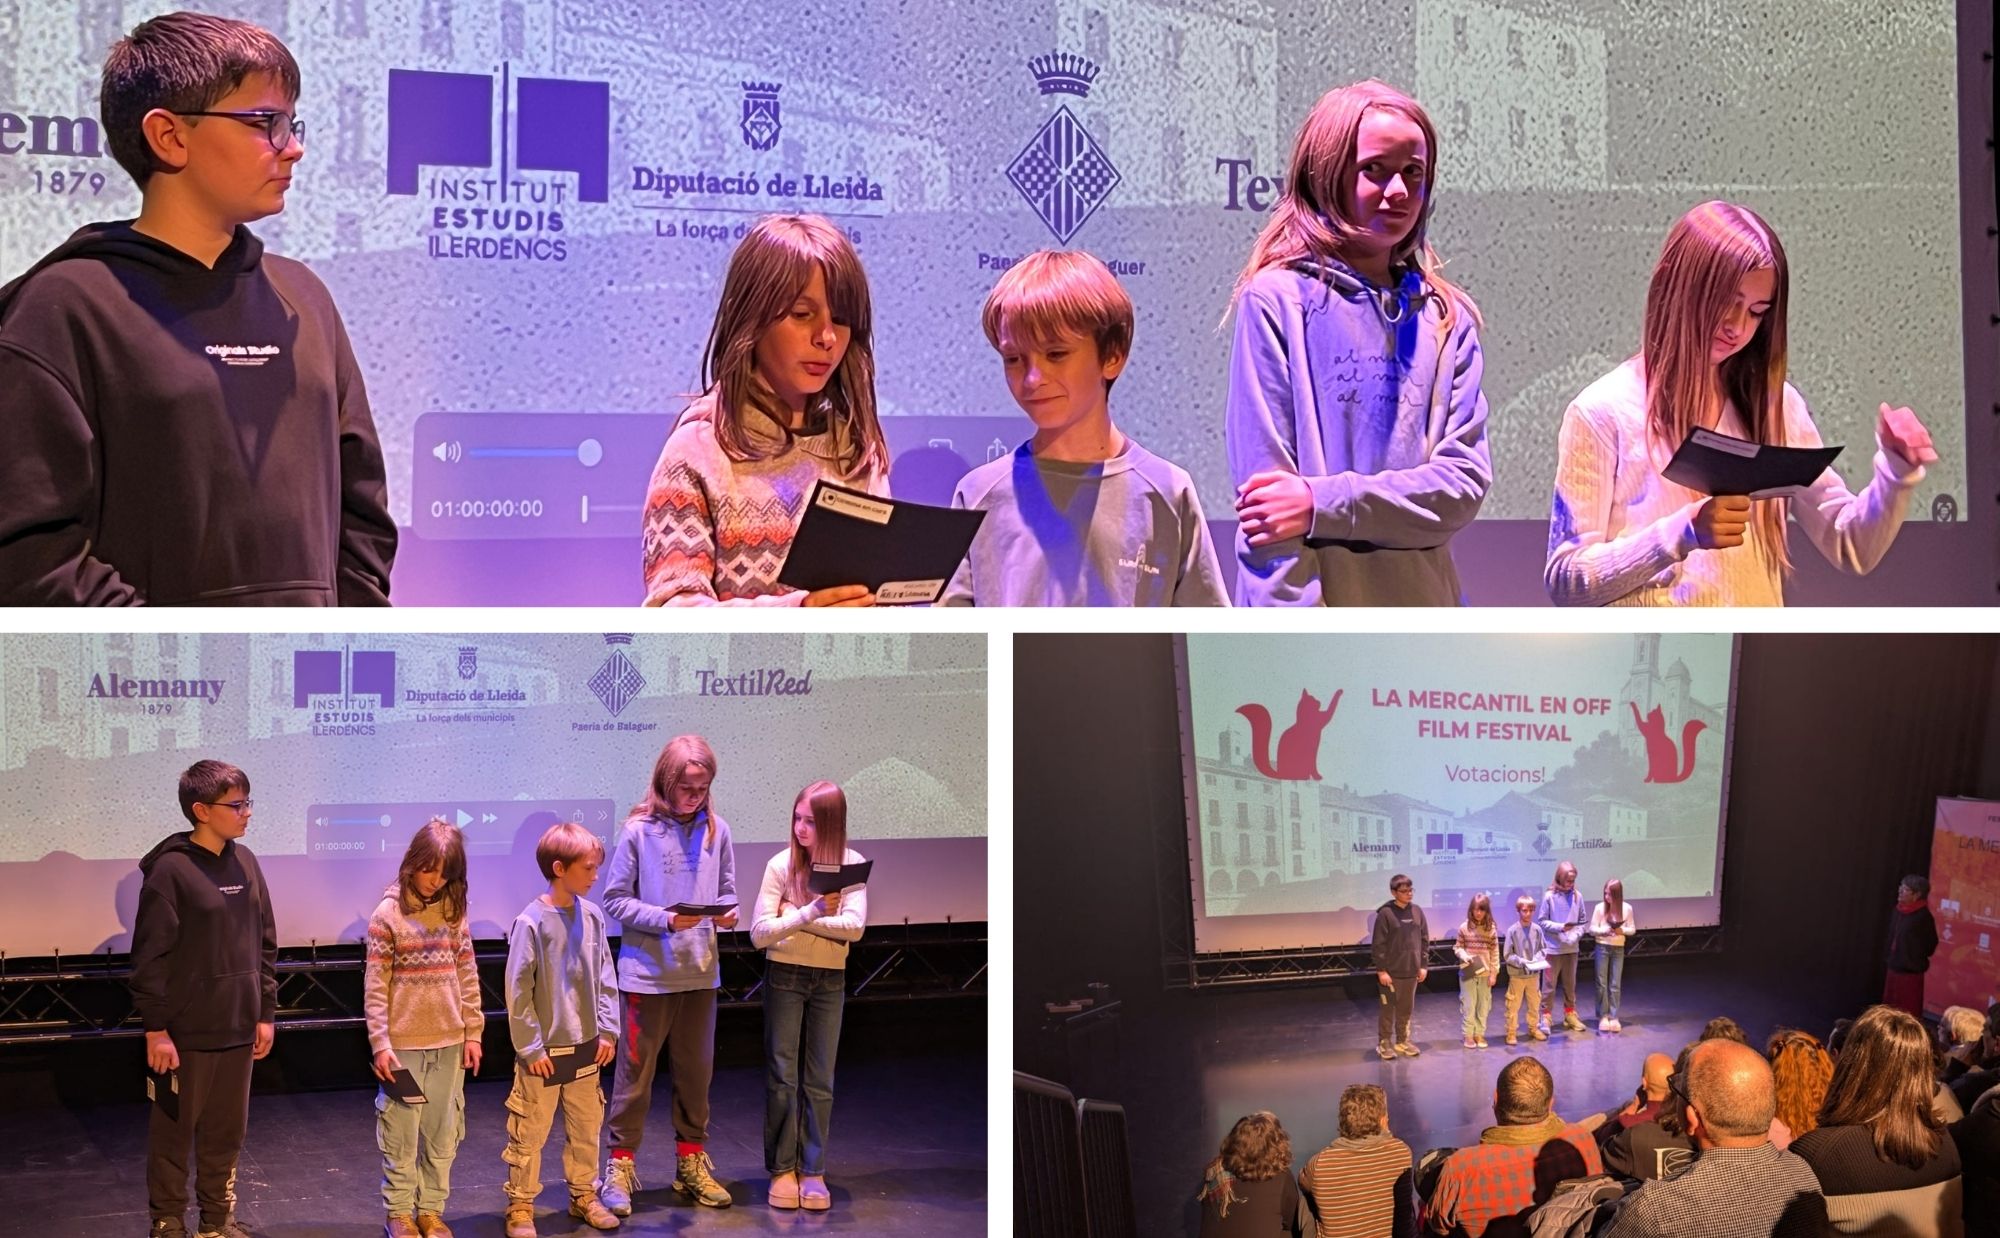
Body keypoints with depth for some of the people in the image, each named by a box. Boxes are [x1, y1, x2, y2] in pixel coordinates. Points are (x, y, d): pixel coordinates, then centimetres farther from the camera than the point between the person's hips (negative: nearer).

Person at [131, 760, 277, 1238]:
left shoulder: (245, 862, 6)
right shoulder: (170, 869, -13)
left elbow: (264, 944, 13)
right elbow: (150, 956, -12)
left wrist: (266, 1012, 11)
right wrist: (155, 1028, -13)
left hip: (237, 1028, 6)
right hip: (185, 1033, -6)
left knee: (227, 1131, 14)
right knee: (174, 1132, 6)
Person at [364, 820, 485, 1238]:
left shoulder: (454, 911, 4)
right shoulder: (389, 913, -7)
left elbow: (468, 977, 9)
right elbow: (375, 987, -7)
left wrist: (473, 1032, 6)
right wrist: (380, 1043, -11)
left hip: (449, 1043, 4)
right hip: (403, 1043, -4)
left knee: (443, 1132, 8)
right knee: (400, 1132, 3)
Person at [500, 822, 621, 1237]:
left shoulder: (592, 916, 0)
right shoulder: (531, 922, -16)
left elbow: (605, 978, 8)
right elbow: (518, 992, -13)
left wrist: (608, 1030, 4)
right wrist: (531, 1048, -12)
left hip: (585, 1047, 5)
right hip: (544, 1051, -5)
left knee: (586, 1128, 16)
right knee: (529, 1133, 5)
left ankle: (584, 1196, 32)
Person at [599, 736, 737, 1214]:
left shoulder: (716, 830, 1)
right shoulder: (639, 831, -9)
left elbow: (726, 890, 10)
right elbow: (616, 899, -7)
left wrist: (727, 912, -12)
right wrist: (666, 919, -19)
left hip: (701, 972, 4)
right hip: (647, 972, -4)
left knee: (696, 1070, 14)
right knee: (635, 1071, 4)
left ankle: (692, 1163, 27)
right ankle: (621, 1166, 15)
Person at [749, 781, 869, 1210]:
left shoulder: (852, 864, -6)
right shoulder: (782, 865, -10)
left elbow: (854, 926, -17)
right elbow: (759, 933, -15)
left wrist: (794, 917, -21)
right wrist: (810, 913, -28)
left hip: (830, 980, 1)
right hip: (785, 976, -1)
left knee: (820, 1079, 6)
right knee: (782, 1075, 2)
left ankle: (812, 1170, 12)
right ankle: (782, 1169, 11)